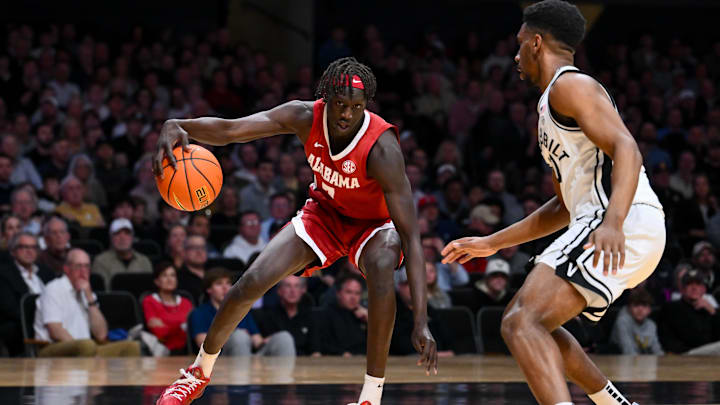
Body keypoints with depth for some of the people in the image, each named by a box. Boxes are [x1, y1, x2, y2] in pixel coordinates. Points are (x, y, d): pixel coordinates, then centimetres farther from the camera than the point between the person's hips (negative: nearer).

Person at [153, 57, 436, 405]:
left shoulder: (381, 147, -36)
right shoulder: (306, 117, -24)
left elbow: (410, 236, -38)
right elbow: (228, 130, -26)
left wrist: (421, 320, -45)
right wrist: (178, 126, -50)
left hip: (373, 223, -4)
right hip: (325, 213, 4)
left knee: (381, 267, -38)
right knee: (251, 282, -10)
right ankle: (199, 372, 16)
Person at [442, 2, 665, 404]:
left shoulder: (570, 84, -3)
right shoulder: (554, 106, 29)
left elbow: (626, 149, -18)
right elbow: (563, 207, 35)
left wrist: (614, 223, -34)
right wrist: (491, 243, 36)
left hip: (626, 225, -10)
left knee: (521, 324, -23)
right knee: (528, 317, 26)